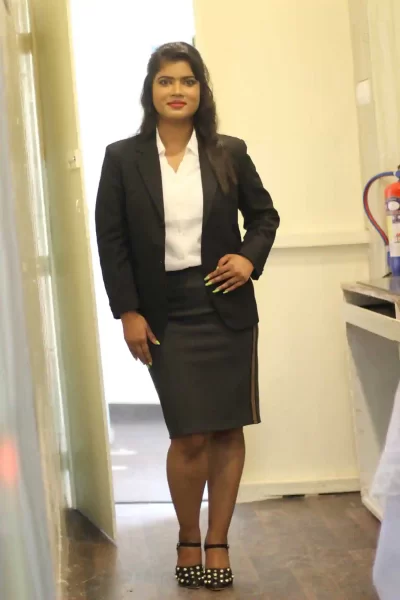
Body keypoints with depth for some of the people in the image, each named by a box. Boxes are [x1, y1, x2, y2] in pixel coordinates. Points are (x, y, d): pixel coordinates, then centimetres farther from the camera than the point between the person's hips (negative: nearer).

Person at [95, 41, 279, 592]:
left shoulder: (229, 153, 4)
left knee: (228, 429, 4)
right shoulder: (123, 158, 1)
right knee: (190, 435, -7)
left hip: (227, 306, 2)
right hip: (165, 312, -2)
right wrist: (128, 313, -5)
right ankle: (188, 541, 18)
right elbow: (111, 240, 0)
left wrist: (251, 258, -5)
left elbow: (264, 214, 15)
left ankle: (218, 542, 19)